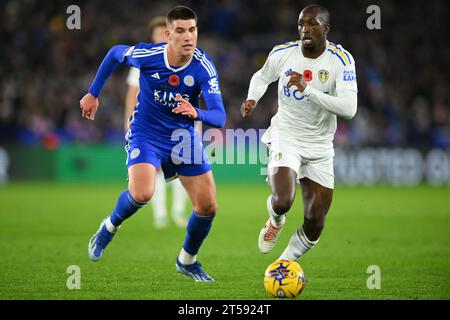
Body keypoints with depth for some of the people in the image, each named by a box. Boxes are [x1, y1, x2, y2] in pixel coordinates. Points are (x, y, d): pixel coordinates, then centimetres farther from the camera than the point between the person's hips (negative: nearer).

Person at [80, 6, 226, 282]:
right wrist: (93, 94, 9)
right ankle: (110, 227, 6)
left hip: (184, 134, 2)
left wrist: (196, 113, -49)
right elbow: (115, 54, 4)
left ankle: (187, 261, 25)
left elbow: (220, 118, -27)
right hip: (146, 132, -2)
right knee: (142, 194, -28)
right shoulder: (146, 55, -20)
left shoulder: (204, 68, -20)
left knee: (208, 207, -2)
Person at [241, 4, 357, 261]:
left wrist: (308, 89, -35)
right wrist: (252, 99, -5)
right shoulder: (283, 54, -7)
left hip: (320, 146, 1)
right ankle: (276, 220, 12)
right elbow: (262, 77, 16)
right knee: (283, 201, -26)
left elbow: (348, 109, -27)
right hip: (286, 136, -1)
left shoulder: (341, 60, -15)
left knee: (315, 224, 1)